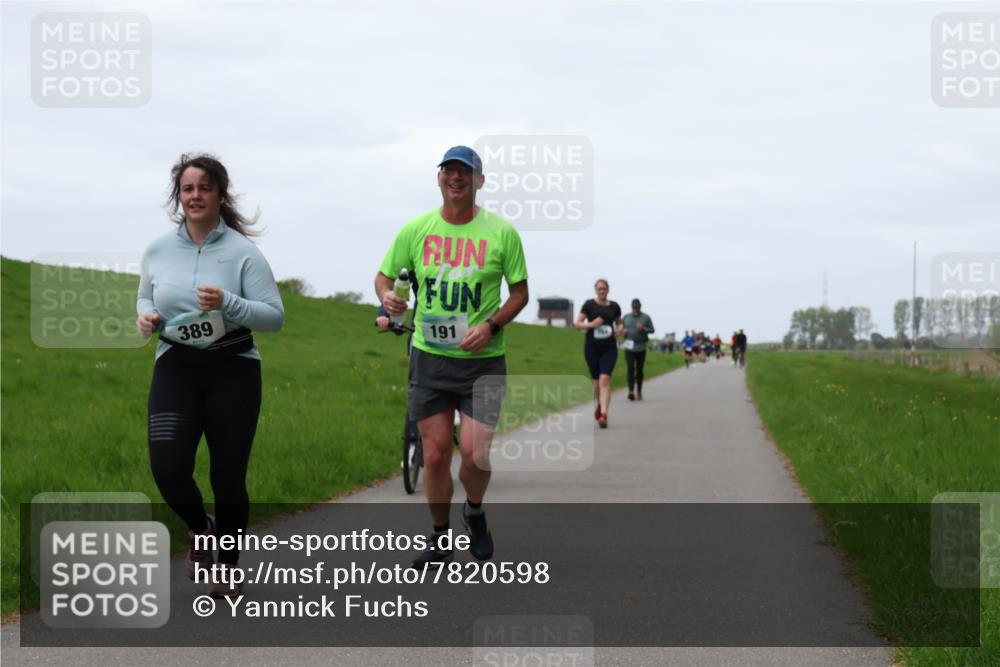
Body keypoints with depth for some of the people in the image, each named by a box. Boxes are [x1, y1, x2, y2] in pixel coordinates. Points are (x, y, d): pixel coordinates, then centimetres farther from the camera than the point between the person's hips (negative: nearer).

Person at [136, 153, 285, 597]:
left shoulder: (242, 252, -6)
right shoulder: (158, 251, 5)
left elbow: (275, 316, -8)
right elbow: (146, 297, 23)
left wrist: (227, 303, -24)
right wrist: (146, 316, -1)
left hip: (233, 370, -2)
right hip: (175, 368, 2)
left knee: (228, 475, 0)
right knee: (168, 469, -14)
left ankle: (228, 564, 24)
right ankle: (199, 528, 20)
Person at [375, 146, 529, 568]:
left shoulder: (501, 232, -3)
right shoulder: (416, 229, 1)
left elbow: (521, 292, 4)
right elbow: (384, 275, 12)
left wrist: (491, 325, -13)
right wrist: (387, 297, -12)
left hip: (482, 360, -2)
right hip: (429, 357, 2)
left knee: (474, 452, -11)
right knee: (435, 454, 2)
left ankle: (474, 510, 22)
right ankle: (439, 540, 20)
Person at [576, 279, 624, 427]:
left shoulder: (614, 307, 6)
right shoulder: (589, 304, 1)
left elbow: (619, 323, 20)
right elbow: (578, 324, -1)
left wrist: (620, 329, -3)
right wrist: (591, 324, -19)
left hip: (609, 348, 0)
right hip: (592, 347, 0)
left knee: (604, 379, -16)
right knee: (596, 381, 8)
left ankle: (603, 414, -23)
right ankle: (599, 405, 37)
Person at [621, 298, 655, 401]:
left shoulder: (645, 318, 4)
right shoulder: (626, 317, 9)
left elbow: (652, 330, 3)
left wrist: (643, 329, -16)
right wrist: (624, 331, -7)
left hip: (641, 347, 0)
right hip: (629, 347, 0)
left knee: (639, 370, 7)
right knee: (630, 368, -14)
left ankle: (639, 391, 21)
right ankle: (631, 391, -22)